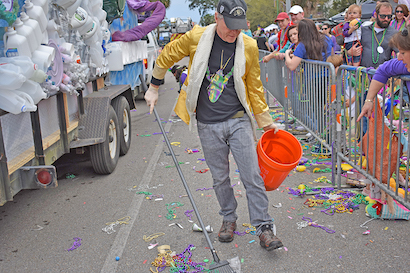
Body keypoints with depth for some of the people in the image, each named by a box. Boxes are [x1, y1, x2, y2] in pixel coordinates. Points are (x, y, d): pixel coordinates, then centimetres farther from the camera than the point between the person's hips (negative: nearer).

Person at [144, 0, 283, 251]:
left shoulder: (249, 46, -4)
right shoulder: (196, 38, -7)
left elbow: (255, 86, 7)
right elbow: (166, 57, 9)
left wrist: (266, 122, 10)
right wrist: (154, 87, 15)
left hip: (239, 121, 0)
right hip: (208, 126, 0)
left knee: (252, 176, -1)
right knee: (220, 178, 12)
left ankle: (264, 228, 11)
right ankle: (229, 219, 33)